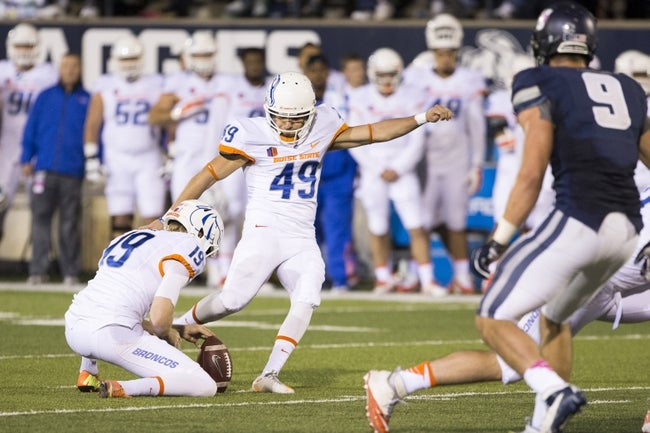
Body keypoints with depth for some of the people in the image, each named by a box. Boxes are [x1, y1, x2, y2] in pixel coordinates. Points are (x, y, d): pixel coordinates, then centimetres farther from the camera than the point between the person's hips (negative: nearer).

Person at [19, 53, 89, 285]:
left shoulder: (88, 101, 7)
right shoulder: (45, 97, 10)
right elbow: (31, 129, 11)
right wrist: (26, 159, 5)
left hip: (73, 171, -1)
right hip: (45, 168, 1)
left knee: (70, 223, 2)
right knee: (40, 218, -1)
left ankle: (70, 272, 7)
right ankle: (38, 271, 1)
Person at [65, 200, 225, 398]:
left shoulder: (128, 237, 25)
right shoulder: (188, 247, 1)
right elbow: (159, 318, -11)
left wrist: (179, 330, 31)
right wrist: (170, 335, 12)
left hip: (73, 330, 8)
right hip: (113, 336, -8)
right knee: (205, 386, -3)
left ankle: (87, 374, 26)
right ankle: (120, 389, -18)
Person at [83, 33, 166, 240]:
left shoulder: (155, 85, 3)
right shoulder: (106, 87, 3)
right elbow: (92, 124, 5)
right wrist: (91, 158, -1)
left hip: (149, 159, 0)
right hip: (117, 159, 0)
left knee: (153, 216, -6)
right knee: (120, 217, -1)